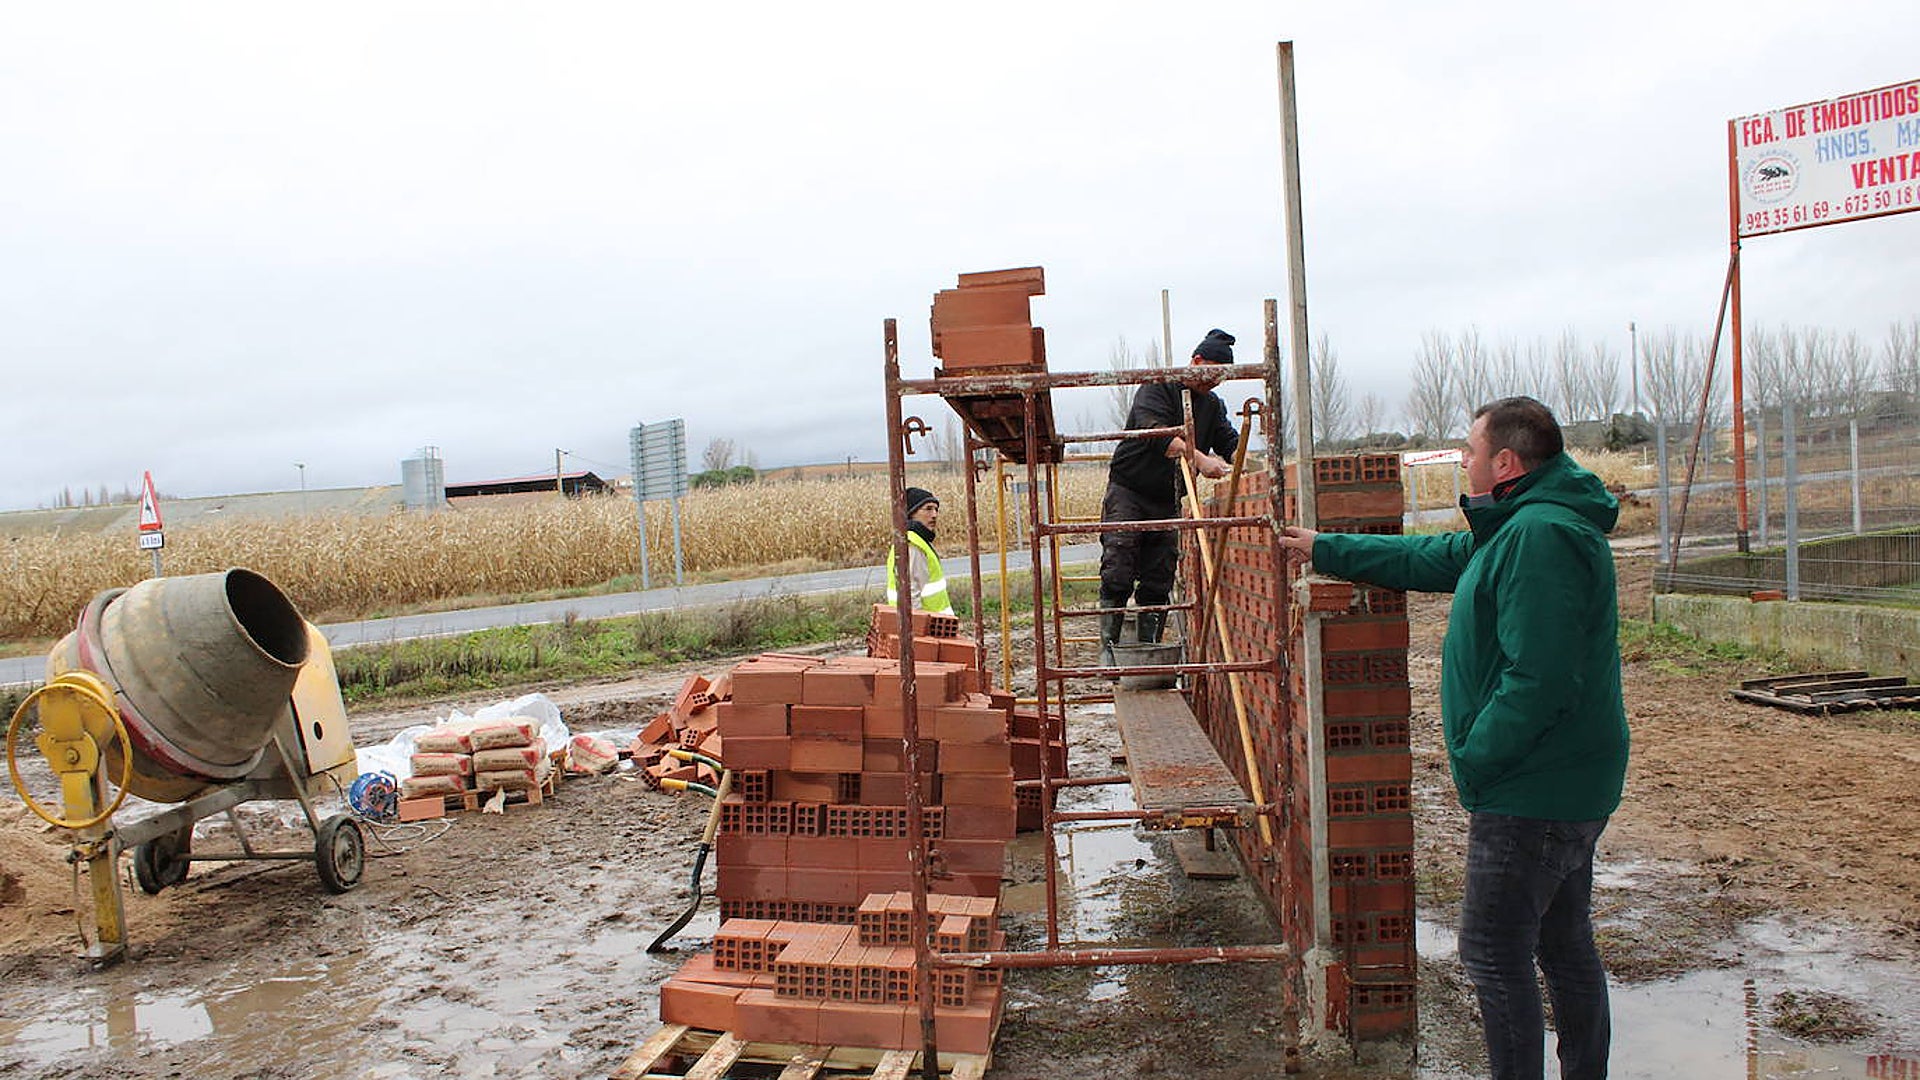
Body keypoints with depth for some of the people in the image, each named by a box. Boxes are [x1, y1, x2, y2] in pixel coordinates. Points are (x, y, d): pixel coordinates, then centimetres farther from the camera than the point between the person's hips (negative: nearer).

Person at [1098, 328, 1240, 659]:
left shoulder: (1213, 405, 13)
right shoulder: (1158, 388, -9)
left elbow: (1230, 442, 4)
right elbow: (1155, 432, -25)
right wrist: (1199, 458, -38)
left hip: (1168, 502, 6)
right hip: (1128, 492, -6)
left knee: (1158, 582, 3)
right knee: (1117, 576, -10)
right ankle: (1108, 648, -4)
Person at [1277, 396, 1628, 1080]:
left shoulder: (1541, 535, -23)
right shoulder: (1523, 526, 12)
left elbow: (1539, 679, -28)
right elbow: (1434, 559, 25)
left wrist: (1475, 758, -17)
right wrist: (1325, 550, 29)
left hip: (1531, 789, -11)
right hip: (1570, 785, 11)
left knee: (1494, 952, 0)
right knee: (1565, 946, 19)